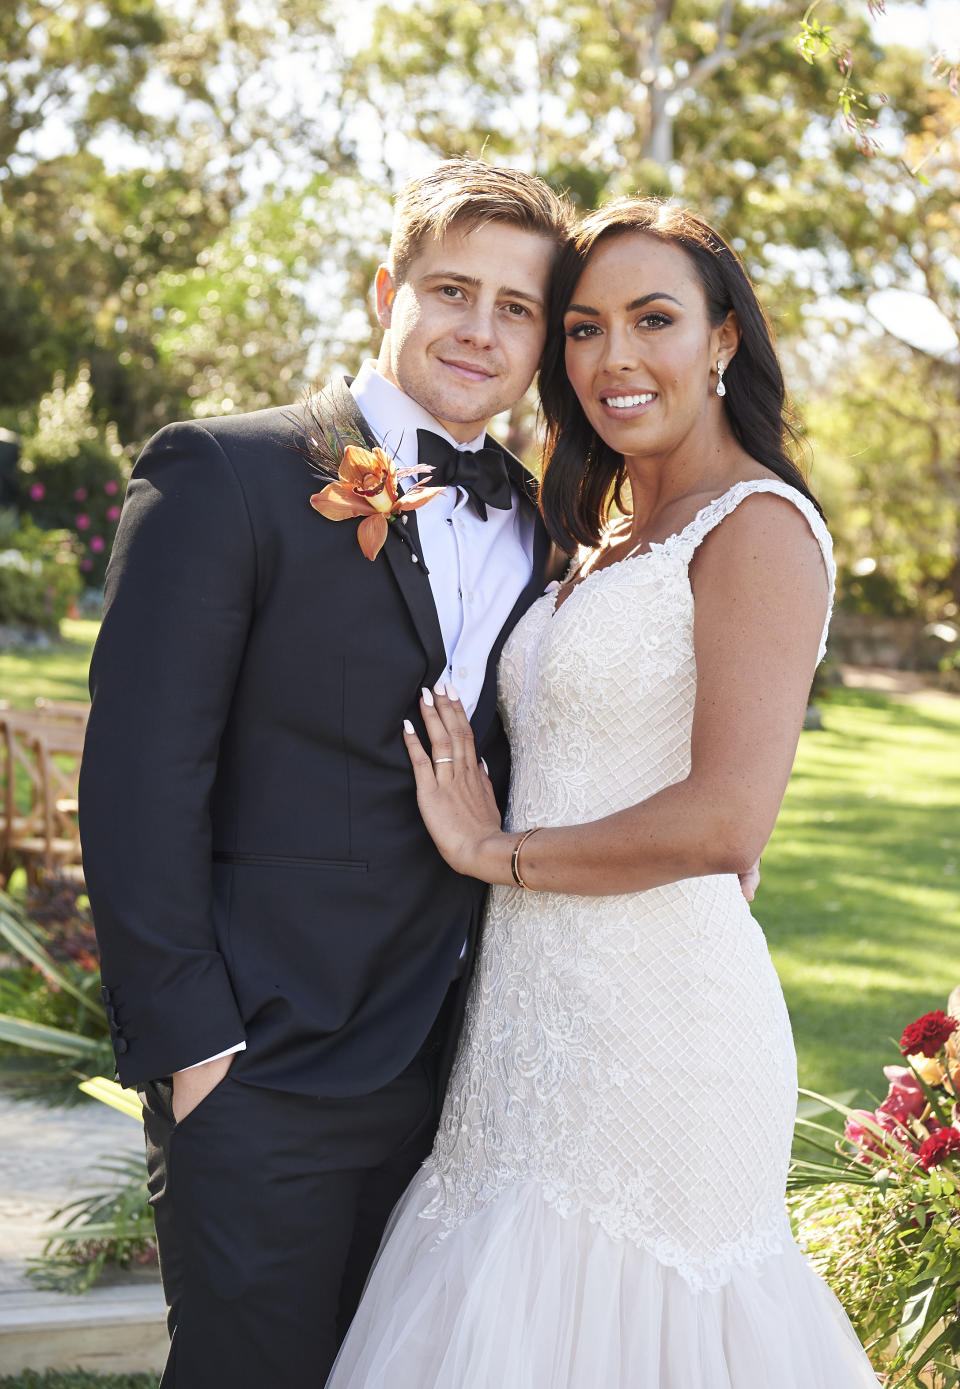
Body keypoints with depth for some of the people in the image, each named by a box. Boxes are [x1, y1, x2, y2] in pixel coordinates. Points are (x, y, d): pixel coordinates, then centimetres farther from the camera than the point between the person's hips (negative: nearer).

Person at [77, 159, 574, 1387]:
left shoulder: (536, 526, 10)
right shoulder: (228, 476, -9)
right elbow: (139, 780, -12)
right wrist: (189, 1042, -14)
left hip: (456, 1067, 6)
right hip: (266, 1074, -6)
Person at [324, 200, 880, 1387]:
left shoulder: (758, 527, -11)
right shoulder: (607, 537, 16)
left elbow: (725, 820, -21)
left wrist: (498, 851, -11)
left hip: (654, 1016, -8)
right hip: (542, 1011, 8)